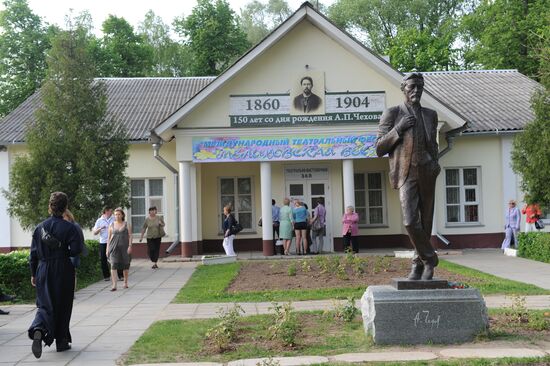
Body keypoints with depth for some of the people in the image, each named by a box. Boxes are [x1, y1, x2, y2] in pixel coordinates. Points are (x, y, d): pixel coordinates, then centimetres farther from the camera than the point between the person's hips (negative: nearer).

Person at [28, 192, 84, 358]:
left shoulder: (40, 227, 2)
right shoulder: (69, 227, -9)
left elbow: (33, 253, 4)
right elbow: (76, 249, -16)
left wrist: (33, 274, 13)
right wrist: (65, 254, 6)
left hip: (43, 271, 2)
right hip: (63, 272, -2)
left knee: (45, 305, 7)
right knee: (63, 306, 11)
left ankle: (38, 329, -22)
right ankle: (61, 342, 18)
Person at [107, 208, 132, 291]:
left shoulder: (126, 225, 6)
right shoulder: (111, 225, 9)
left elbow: (130, 236, 2)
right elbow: (109, 237, 11)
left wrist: (130, 246, -9)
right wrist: (107, 249, 6)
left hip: (124, 247, 0)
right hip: (114, 247, 0)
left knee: (125, 265, 8)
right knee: (113, 265, -13)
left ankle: (125, 282, 25)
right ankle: (114, 285, -17)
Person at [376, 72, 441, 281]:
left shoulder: (430, 115, 13)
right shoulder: (391, 114, 1)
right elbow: (379, 149, -2)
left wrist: (435, 164, 5)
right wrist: (398, 128, -14)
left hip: (427, 175, 4)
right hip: (406, 175, -3)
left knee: (425, 223, 5)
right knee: (410, 221, -18)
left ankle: (418, 264, 20)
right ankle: (429, 258, 1)